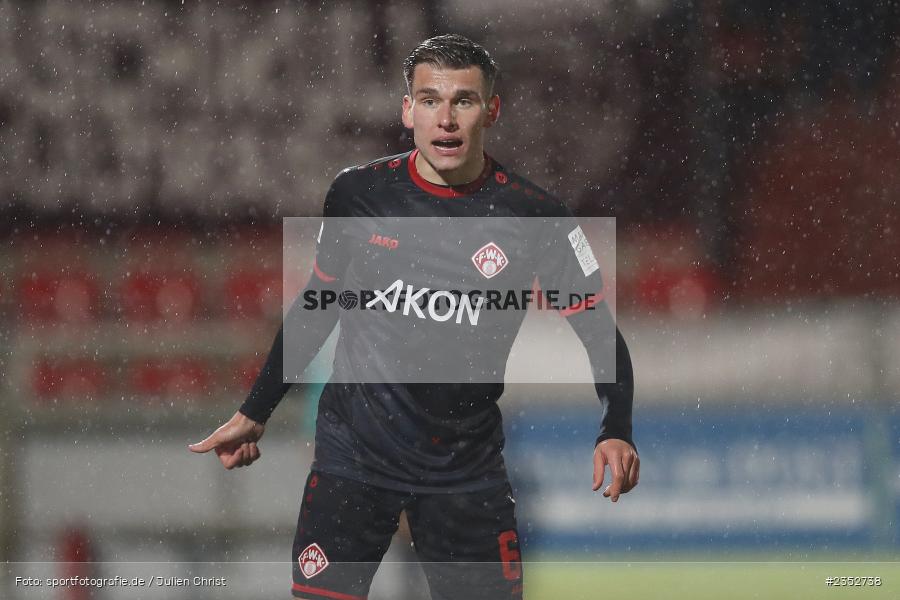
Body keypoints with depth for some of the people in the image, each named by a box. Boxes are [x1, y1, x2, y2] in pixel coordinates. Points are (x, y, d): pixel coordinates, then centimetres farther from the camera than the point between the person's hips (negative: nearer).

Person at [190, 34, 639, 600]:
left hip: (468, 466, 0)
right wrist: (254, 414, 14)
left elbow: (600, 332, -6)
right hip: (353, 452, 0)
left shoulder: (532, 215, -9)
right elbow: (316, 307, 10)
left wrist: (616, 433, -22)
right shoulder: (359, 194, -4)